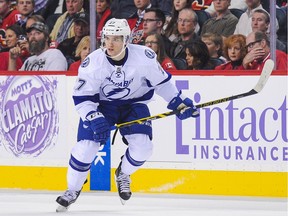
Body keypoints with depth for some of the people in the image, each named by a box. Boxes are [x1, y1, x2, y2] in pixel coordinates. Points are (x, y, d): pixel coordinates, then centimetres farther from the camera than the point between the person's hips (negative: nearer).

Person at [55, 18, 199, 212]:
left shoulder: (144, 56, -21)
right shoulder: (93, 63, -23)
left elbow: (161, 82, -4)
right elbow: (82, 98, -18)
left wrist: (178, 102, -5)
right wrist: (94, 119, -32)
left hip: (134, 103, 1)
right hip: (101, 104, -1)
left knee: (142, 147, -17)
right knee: (86, 145, -15)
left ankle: (123, 175, 16)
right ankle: (73, 190, 6)